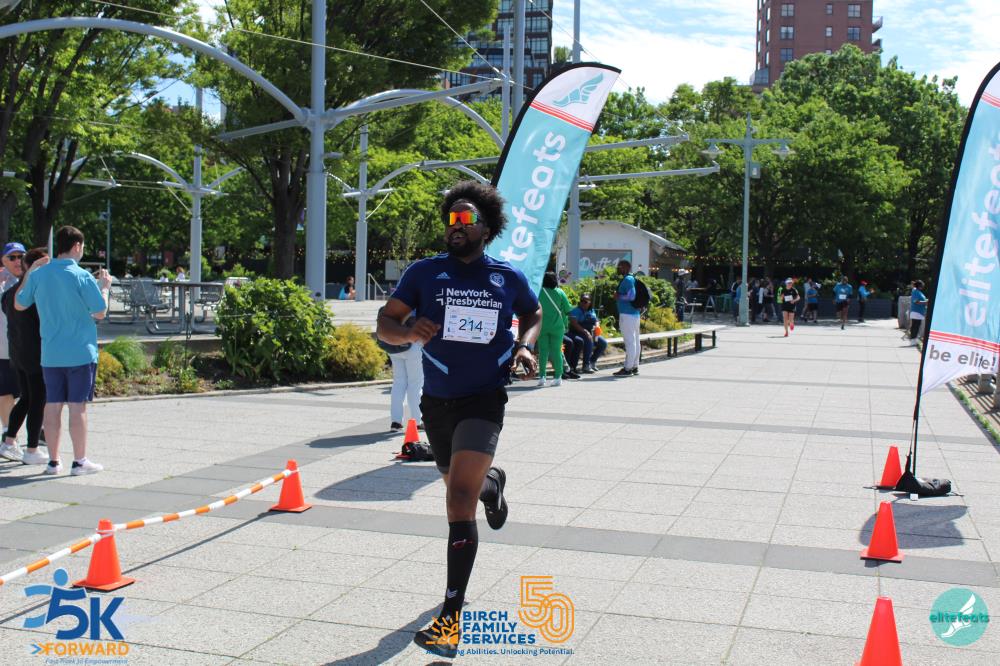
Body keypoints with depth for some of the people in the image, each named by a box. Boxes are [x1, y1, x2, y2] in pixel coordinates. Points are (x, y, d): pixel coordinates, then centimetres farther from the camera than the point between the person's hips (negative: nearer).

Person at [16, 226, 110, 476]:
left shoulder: (38, 275, 1)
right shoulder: (82, 277, -12)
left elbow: (19, 304, 14)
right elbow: (100, 313, -8)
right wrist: (104, 287, 7)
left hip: (50, 354, 4)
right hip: (80, 353, -4)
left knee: (52, 405, 9)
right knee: (78, 406, 1)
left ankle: (53, 461, 14)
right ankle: (79, 461, 5)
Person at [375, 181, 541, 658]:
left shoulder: (509, 278, -2)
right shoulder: (424, 273, -3)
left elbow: (533, 315, 17)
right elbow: (385, 324, -3)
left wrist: (525, 346, -4)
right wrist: (410, 332, -26)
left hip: (483, 400, -3)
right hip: (437, 402, 3)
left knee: (459, 501, -18)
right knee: (461, 487, 24)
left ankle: (450, 621, -16)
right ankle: (492, 483, 65)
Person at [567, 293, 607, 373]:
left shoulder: (591, 311, 13)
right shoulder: (576, 311, -7)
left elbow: (596, 322, 12)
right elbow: (574, 323, -20)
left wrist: (595, 331, -11)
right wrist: (585, 331, -30)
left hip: (590, 333, 7)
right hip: (576, 333, -7)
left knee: (603, 343, -8)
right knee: (588, 340, -35)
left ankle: (592, 361, 11)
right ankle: (586, 366, -31)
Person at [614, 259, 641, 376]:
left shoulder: (627, 280, -13)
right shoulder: (631, 279, 18)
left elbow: (631, 296, -23)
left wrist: (618, 297, -10)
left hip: (627, 315, -10)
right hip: (634, 314, 10)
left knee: (629, 342, -9)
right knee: (634, 341, 12)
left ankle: (628, 368, -8)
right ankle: (634, 367, 17)